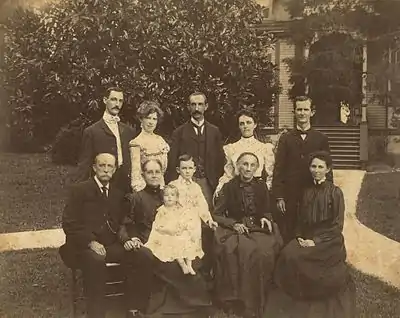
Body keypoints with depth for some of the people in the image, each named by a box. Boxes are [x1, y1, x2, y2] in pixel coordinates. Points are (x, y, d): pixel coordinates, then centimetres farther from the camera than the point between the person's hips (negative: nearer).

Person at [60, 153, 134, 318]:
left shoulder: (118, 193, 17)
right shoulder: (80, 190, 1)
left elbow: (123, 222, 20)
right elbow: (69, 223, -7)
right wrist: (91, 242, -20)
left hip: (112, 245, 5)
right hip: (85, 246, -4)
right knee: (96, 259, -39)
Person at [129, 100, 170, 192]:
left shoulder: (160, 139, 8)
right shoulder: (136, 143, -8)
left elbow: (164, 164, 11)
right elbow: (135, 170, -9)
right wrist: (138, 188, -14)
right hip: (144, 184, -5)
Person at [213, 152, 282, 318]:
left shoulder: (261, 186, 10)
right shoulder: (229, 187, 1)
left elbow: (267, 211, 20)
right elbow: (217, 215, 1)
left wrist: (266, 219, -3)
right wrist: (234, 224, -13)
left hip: (258, 229, 2)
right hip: (234, 230, -2)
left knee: (265, 252, -29)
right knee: (245, 252, -34)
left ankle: (259, 303, -11)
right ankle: (240, 299, -15)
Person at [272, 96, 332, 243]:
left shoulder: (321, 139, 7)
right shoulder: (286, 139, 7)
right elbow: (278, 169, 3)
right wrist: (279, 197, -4)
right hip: (290, 196, 0)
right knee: (288, 237, 2)